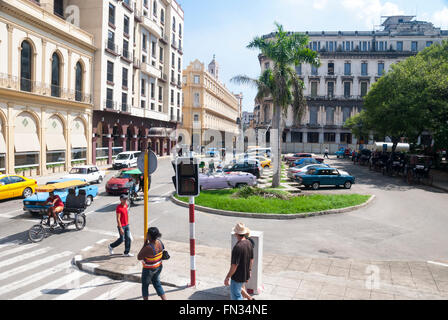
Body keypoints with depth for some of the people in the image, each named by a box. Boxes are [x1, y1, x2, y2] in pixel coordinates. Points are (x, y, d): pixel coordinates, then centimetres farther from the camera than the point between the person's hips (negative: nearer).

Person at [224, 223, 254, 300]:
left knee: (235, 297, 6)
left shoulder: (238, 247, -29)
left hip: (237, 277, -8)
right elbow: (251, 259, 9)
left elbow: (234, 265, -26)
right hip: (246, 275, 8)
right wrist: (249, 271, 22)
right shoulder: (249, 243, -3)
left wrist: (227, 277, -16)